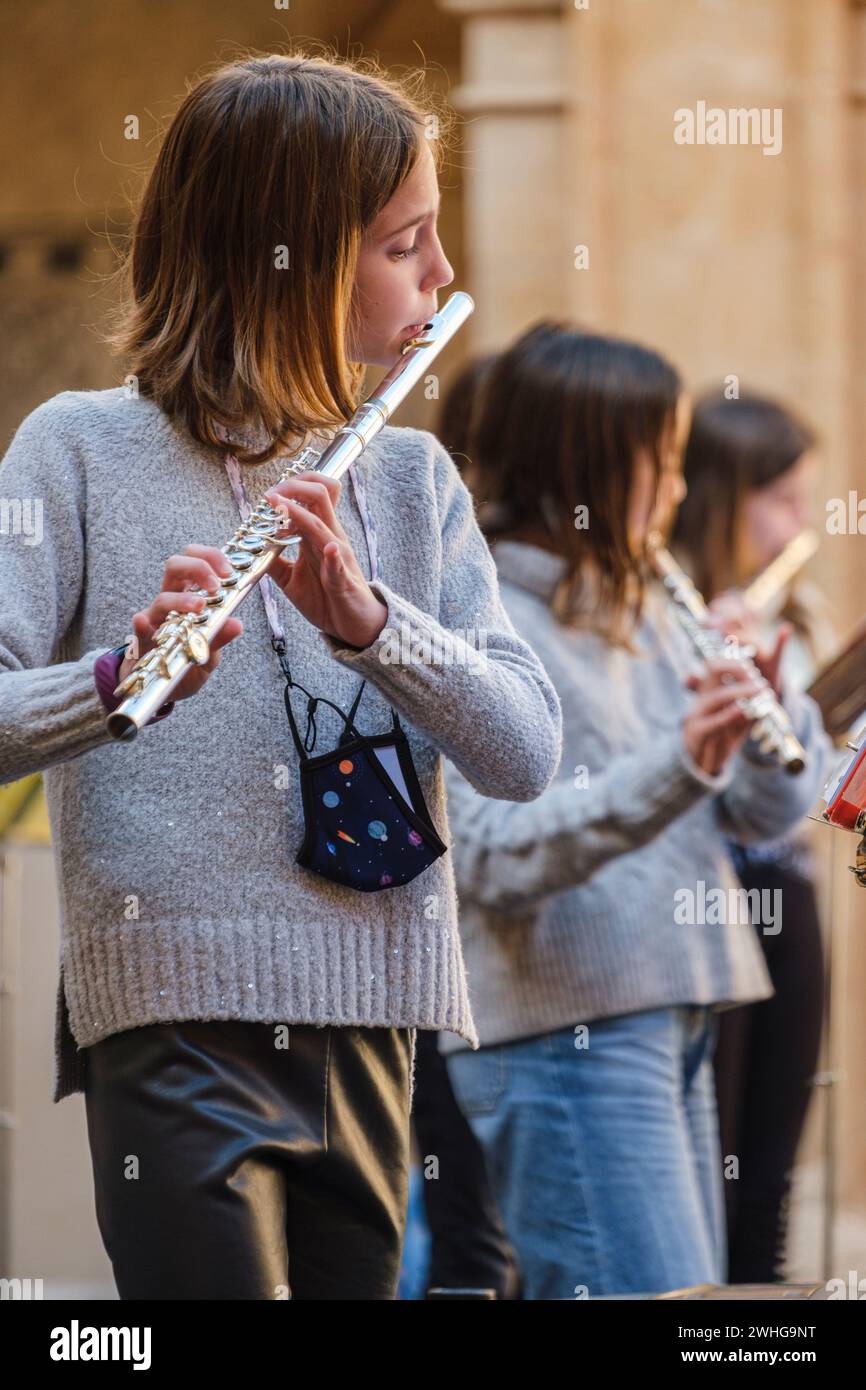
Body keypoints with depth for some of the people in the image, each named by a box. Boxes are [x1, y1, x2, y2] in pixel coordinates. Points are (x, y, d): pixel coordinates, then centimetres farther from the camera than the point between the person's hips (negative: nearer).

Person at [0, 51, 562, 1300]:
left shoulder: (414, 480, 12)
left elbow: (527, 754, -1)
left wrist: (365, 618, -17)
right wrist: (130, 674, -30)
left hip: (367, 1032, 5)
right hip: (177, 1019, -5)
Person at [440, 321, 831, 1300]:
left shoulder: (642, 613, 16)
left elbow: (769, 810, 14)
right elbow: (492, 860, -22)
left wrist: (766, 704, -7)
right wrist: (675, 770, -31)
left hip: (670, 1026, 9)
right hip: (557, 1030, -9)